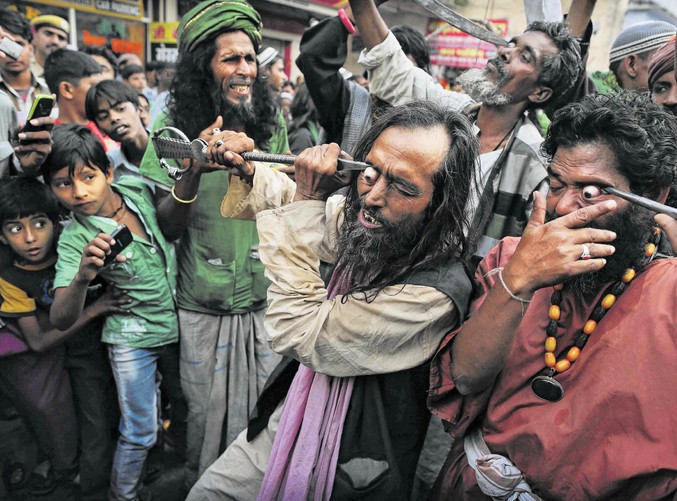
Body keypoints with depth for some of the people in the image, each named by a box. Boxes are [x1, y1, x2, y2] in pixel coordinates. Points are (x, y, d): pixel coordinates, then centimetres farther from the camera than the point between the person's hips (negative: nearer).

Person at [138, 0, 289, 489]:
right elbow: (169, 226, -10)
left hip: (266, 300, 3)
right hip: (204, 306, -2)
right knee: (207, 415, 13)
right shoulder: (176, 131, -6)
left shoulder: (272, 127, 2)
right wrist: (194, 169, -26)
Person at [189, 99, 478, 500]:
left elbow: (298, 333, -31)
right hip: (298, 418, 6)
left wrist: (307, 201, -29)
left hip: (346, 466, -6)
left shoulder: (436, 293, -33)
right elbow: (293, 197, 7)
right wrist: (245, 168, -14)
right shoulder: (367, 224, -12)